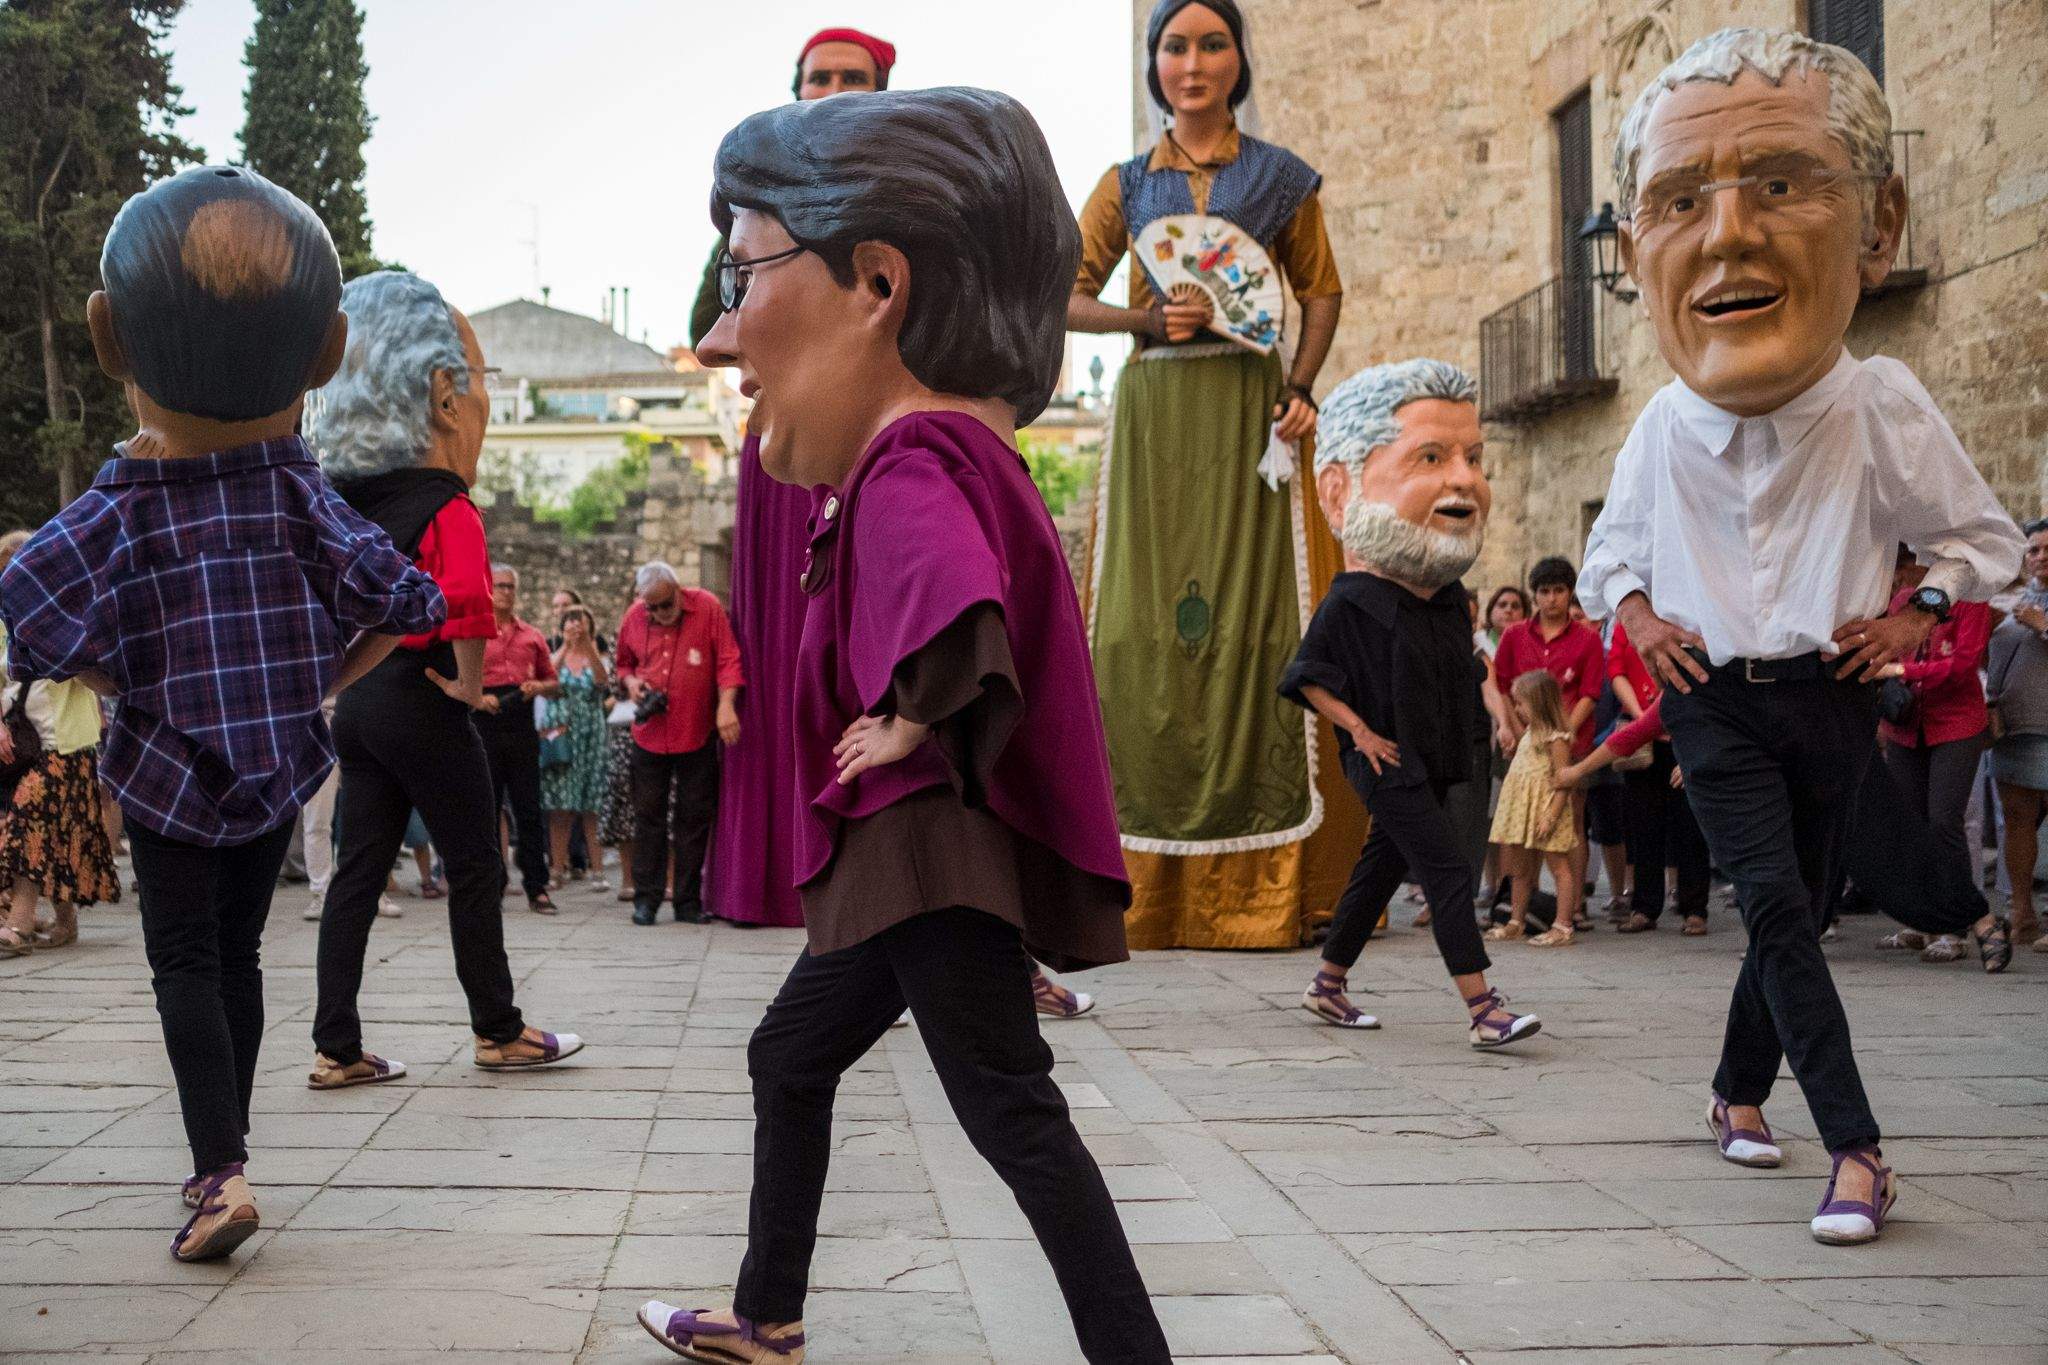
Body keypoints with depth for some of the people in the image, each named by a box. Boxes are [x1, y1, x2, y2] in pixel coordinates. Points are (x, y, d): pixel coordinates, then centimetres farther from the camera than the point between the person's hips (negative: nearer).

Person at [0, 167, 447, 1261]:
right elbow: (393, 604, -9)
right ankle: (220, 1163, 25)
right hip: (281, 762, 3)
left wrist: (126, 688, -9)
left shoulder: (120, 510, -15)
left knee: (184, 966, 3)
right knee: (238, 955, 15)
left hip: (166, 767, -3)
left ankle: (222, 1170, -11)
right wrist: (320, 681, 5)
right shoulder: (302, 499, -9)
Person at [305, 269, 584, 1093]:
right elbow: (466, 601, -32)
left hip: (356, 703, 7)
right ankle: (497, 1031, 19)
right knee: (475, 870, 7)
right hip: (421, 707, -7)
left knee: (358, 871, 9)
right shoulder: (446, 507, -16)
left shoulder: (341, 502, 8)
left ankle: (336, 1050, 10)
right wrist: (469, 685, -18)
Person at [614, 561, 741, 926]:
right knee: (649, 816, 4)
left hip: (697, 735, -2)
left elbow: (728, 660, -9)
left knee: (695, 819, 3)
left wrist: (726, 705, -21)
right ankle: (646, 899, 11)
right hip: (650, 735, 2)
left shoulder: (707, 607, -7)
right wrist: (630, 681, -2)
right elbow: (623, 662, 20)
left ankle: (689, 901, 11)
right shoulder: (633, 618, 3)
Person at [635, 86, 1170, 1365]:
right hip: (902, 858, 11)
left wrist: (910, 727, -28)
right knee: (790, 1060, 24)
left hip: (932, 854, -11)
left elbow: (956, 622, -44)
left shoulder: (912, 469, -22)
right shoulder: (943, 456, 12)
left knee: (1009, 1108, -11)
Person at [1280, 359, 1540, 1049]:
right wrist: (1360, 731, -15)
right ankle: (1485, 1012, -9)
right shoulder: (1354, 601, -19)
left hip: (1431, 763, 8)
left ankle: (1328, 984, 31)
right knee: (1450, 872, -11)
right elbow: (1308, 676, -13)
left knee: (1382, 868, 16)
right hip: (1385, 762, -8)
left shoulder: (1448, 594, 5)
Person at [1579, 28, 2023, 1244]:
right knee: (1776, 902, -13)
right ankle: (1857, 1152, -12)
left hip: (1830, 698, 0)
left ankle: (1740, 1091, 32)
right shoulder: (1664, 428, -8)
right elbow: (1611, 550, 15)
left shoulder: (1884, 406, -13)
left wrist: (1918, 618, -9)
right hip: (1715, 701, 0)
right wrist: (1635, 611, -3)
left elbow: (1986, 539, 4)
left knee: (1793, 908, 10)